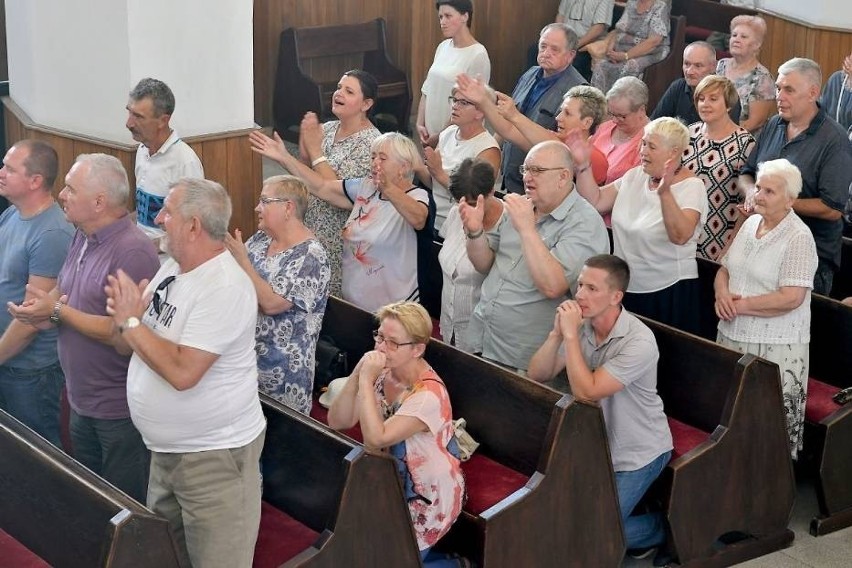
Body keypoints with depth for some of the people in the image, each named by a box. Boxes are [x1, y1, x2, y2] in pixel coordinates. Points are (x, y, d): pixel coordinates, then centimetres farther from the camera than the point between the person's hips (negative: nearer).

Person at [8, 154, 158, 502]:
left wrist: (57, 311, -19)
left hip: (120, 411, -9)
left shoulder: (133, 252, -23)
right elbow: (64, 291, 18)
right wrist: (44, 309, -6)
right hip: (82, 401, 9)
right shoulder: (82, 237, 6)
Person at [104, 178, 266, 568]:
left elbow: (182, 371, -30)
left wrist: (131, 322, -20)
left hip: (214, 454, -9)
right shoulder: (172, 268, 4)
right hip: (166, 448, 9)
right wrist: (124, 314, -11)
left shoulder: (224, 287, -24)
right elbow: (139, 343, 11)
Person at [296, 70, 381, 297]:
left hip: (339, 242, -7)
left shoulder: (370, 142, -17)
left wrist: (315, 150, -20)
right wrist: (304, 145, -9)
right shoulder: (327, 129, 4)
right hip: (312, 231, 7)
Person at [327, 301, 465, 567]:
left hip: (425, 498, -7)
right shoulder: (383, 373, -6)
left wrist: (366, 381, -33)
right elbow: (337, 421, -10)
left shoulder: (428, 395, -27)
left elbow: (376, 438, -35)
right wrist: (357, 375, -23)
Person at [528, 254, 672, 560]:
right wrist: (557, 333, -23)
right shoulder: (582, 324, -7)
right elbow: (536, 375, -8)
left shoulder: (639, 341, -27)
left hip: (637, 453, -6)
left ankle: (660, 528, 17)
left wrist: (570, 334, -30)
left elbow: (586, 392, -32)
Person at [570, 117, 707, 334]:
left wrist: (665, 193, -41)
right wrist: (582, 165, -7)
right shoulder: (634, 176, 7)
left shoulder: (691, 186, -13)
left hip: (668, 292, -6)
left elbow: (680, 236, -29)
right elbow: (596, 201, 3)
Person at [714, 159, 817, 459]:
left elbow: (791, 298, -21)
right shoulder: (750, 223, 9)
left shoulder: (798, 238, -14)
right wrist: (722, 293, -7)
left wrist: (741, 305, -15)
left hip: (775, 346, -7)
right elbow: (724, 269, 15)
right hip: (733, 336, 7)